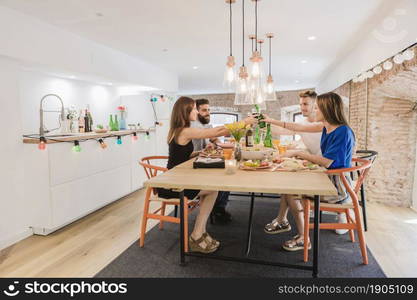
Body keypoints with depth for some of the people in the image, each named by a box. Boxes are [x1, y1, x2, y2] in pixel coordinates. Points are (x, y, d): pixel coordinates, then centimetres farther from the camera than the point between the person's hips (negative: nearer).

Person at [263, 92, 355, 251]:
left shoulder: (343, 132, -21)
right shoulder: (326, 127, 4)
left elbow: (326, 162, -24)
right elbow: (299, 127, 11)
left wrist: (298, 153, -17)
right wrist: (272, 121, 14)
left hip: (337, 185, -9)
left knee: (290, 191, -16)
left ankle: (303, 239, 0)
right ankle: (282, 221, 20)